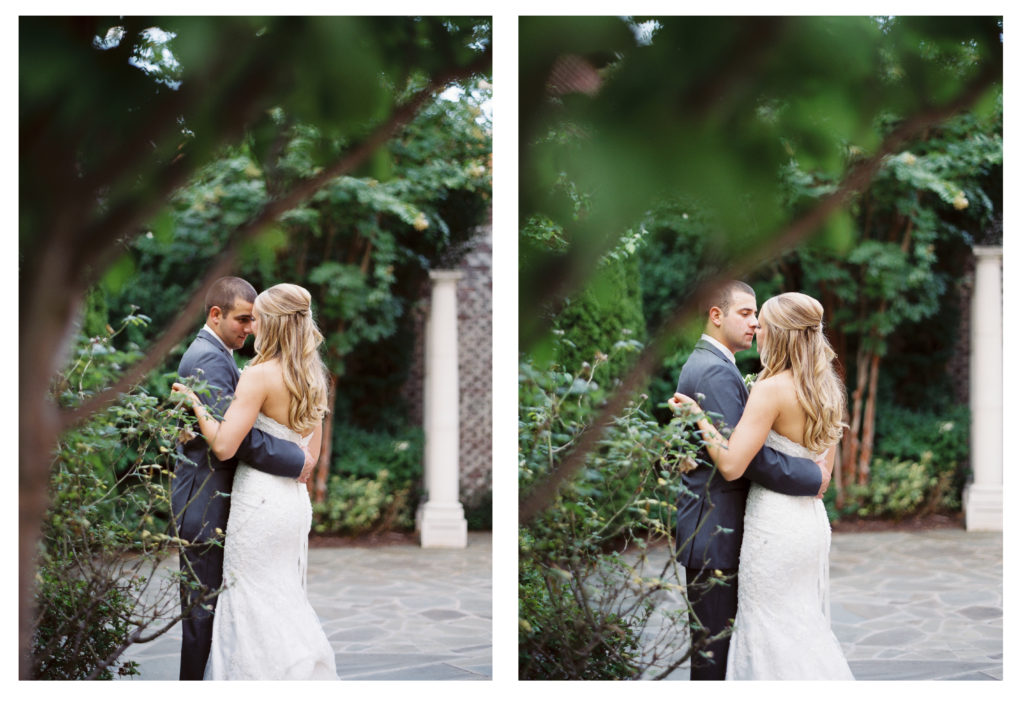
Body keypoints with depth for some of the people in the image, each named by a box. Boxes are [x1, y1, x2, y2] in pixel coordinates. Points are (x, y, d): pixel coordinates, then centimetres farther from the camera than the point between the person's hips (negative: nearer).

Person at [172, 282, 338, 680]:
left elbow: (224, 446, -18)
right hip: (295, 500, 8)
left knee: (255, 609, 0)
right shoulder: (311, 379, 10)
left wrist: (193, 401, -7)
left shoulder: (260, 374, -14)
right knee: (286, 601, 15)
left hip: (260, 502, -8)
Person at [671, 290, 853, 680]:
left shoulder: (772, 389, -16)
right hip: (813, 520, 9)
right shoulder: (828, 390, 9)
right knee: (807, 629, 17)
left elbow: (731, 466, -20)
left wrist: (697, 415, -12)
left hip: (775, 524, -8)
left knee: (773, 631, 0)